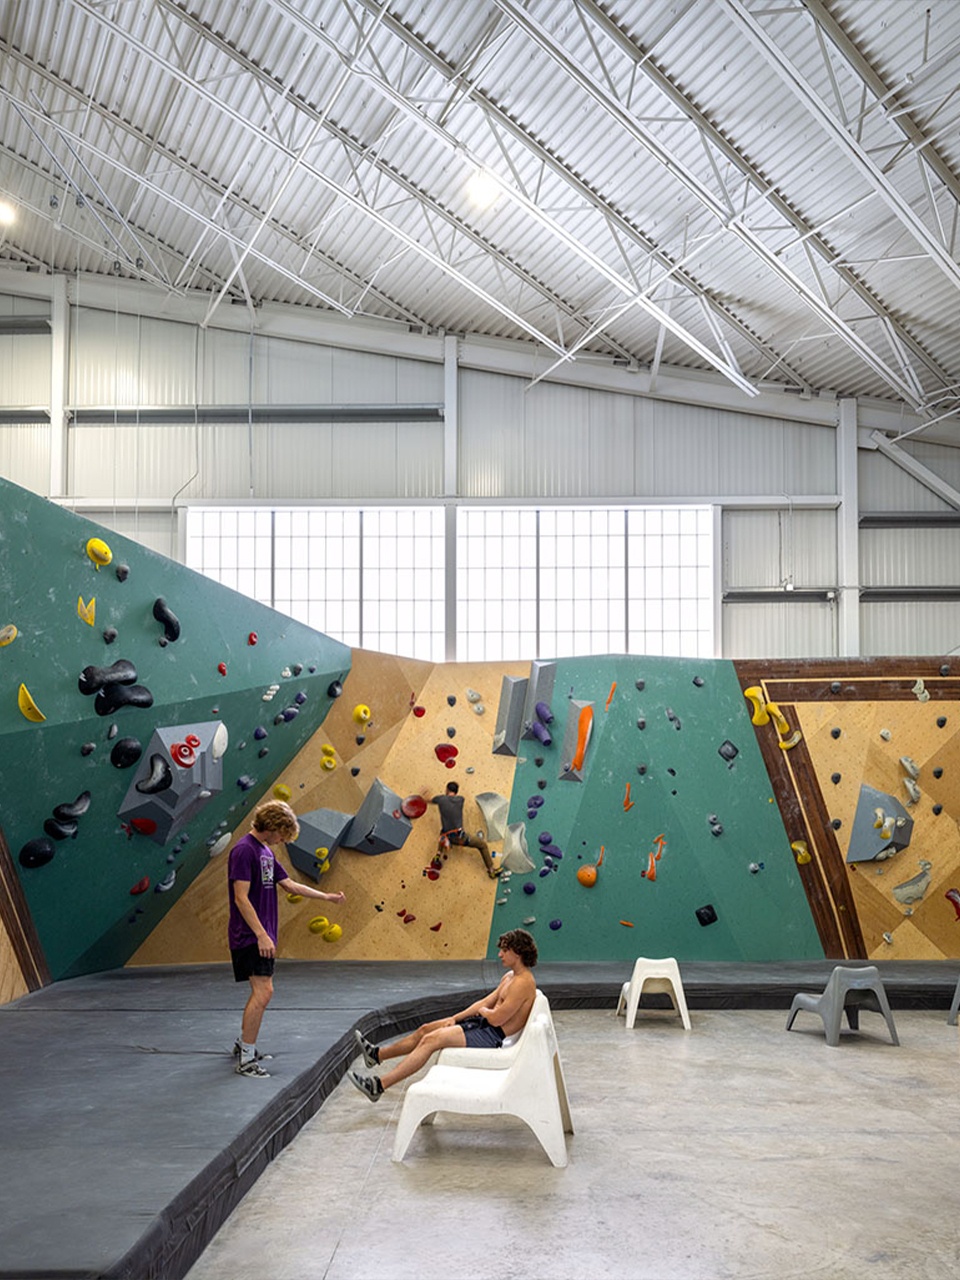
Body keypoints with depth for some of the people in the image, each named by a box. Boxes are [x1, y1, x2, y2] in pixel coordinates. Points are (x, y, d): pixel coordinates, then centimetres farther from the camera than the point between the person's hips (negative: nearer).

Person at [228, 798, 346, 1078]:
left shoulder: (266, 852, 14)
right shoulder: (244, 850, -16)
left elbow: (288, 884, 21)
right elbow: (241, 898, -20)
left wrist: (326, 896, 19)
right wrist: (261, 935, -23)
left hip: (261, 936, 10)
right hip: (249, 936, -10)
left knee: (261, 992, 15)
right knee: (263, 992, -13)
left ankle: (243, 1044, 30)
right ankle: (246, 1060, -6)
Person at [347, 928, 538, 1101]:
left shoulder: (523, 983, -20)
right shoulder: (510, 977, 14)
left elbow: (496, 1019, -25)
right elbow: (486, 1002, 17)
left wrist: (482, 1011, -2)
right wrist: (454, 1019, 8)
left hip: (495, 1037, -10)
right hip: (484, 1024, 10)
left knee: (432, 1039, -18)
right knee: (426, 1029, 11)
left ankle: (379, 1085, -18)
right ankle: (378, 1054, 28)